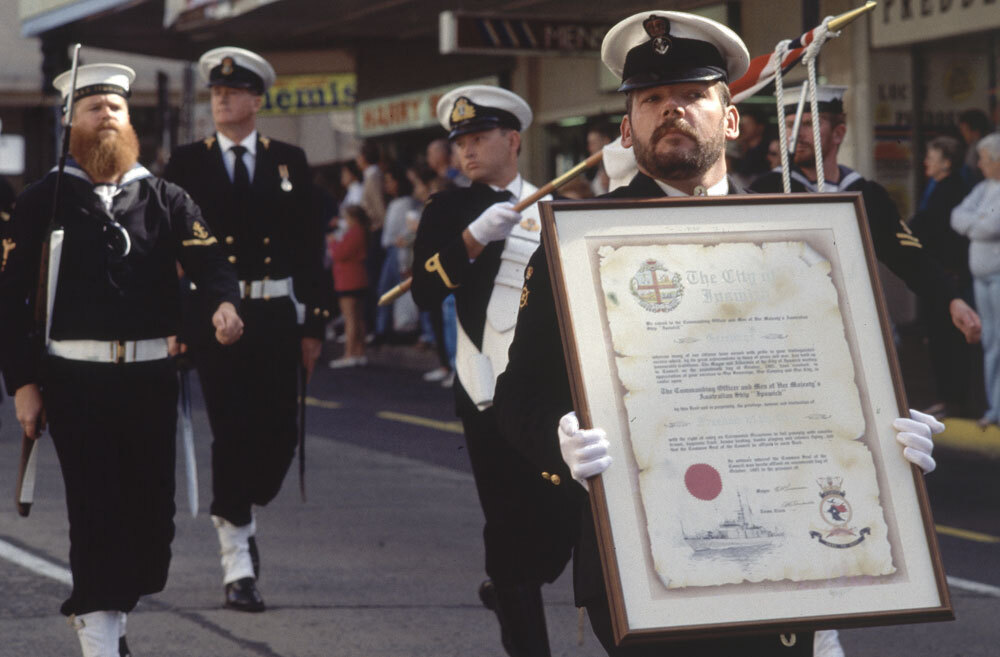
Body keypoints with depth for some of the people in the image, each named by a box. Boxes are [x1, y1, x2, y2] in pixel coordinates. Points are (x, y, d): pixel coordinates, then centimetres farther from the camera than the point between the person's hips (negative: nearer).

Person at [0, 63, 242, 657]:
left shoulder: (164, 198, 9)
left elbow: (208, 257, -4)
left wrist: (224, 302, -27)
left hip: (152, 378, 3)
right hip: (76, 380, -3)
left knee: (154, 512, 6)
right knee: (96, 512, -5)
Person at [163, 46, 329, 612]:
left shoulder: (290, 162, 7)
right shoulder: (187, 164, 3)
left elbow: (310, 246, 7)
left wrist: (314, 325, 3)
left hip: (275, 315, 2)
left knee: (279, 436, 2)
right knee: (232, 435, -4)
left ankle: (243, 518, 31)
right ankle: (238, 565, 1)